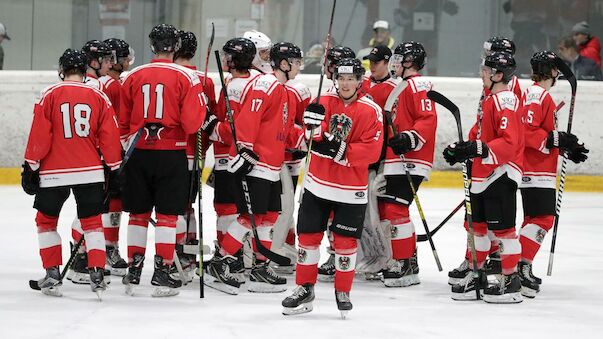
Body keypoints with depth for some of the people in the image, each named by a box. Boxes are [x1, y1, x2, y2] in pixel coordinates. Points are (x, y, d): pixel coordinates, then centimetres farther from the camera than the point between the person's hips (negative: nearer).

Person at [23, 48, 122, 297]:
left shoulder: (50, 96, -5)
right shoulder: (99, 98, 2)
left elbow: (39, 137, -6)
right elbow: (109, 138, 4)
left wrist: (31, 167, 2)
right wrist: (113, 170, 14)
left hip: (54, 172, -2)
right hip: (90, 172, 2)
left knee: (46, 220, 15)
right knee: (92, 222, 12)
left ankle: (52, 274, 9)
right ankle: (97, 275, 1)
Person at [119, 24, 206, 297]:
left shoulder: (133, 77, 2)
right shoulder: (186, 77, -8)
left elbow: (122, 123, 10)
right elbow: (193, 122, -14)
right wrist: (202, 111, 8)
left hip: (139, 153, 3)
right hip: (171, 154, -3)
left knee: (139, 213, 11)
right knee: (167, 215, 3)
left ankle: (133, 272, 13)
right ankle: (161, 273, 0)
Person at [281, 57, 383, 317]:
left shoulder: (370, 111, -7)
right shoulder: (324, 102, 2)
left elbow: (371, 150, -15)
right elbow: (316, 137, -9)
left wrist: (340, 151, -24)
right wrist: (315, 127, -31)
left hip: (351, 190, -3)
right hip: (318, 183, 3)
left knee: (345, 242, 2)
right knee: (308, 236, 5)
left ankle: (343, 292, 17)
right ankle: (304, 289, 16)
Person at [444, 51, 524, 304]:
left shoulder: (506, 101, -16)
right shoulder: (489, 100, 17)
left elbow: (509, 143, -24)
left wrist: (480, 150, -31)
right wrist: (461, 149, 7)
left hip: (501, 174, -10)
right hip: (482, 175, 10)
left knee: (502, 227, -6)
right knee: (478, 225, 15)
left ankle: (511, 280, 0)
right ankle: (476, 274, 23)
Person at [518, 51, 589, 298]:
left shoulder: (542, 95, 20)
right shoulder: (537, 95, -14)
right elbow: (526, 131, -23)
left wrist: (568, 148, 16)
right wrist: (556, 140, -23)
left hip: (539, 173, 11)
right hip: (536, 173, -11)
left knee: (535, 219, 16)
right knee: (543, 219, -15)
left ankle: (522, 268, 20)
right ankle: (520, 267, -19)